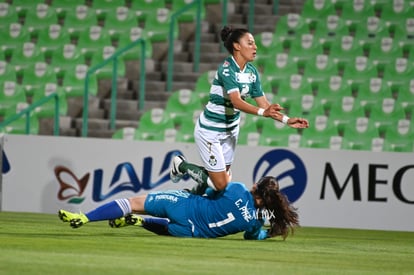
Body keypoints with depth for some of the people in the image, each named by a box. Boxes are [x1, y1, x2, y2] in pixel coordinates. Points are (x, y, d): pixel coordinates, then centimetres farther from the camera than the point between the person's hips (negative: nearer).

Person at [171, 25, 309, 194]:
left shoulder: (252, 72, -1)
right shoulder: (226, 69, -25)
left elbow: (263, 103, -1)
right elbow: (237, 102, -37)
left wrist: (287, 120, -14)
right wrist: (262, 112, -52)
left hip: (231, 129, 8)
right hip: (210, 130, -8)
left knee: (223, 178, 15)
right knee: (221, 184, -7)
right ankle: (182, 166, 14)